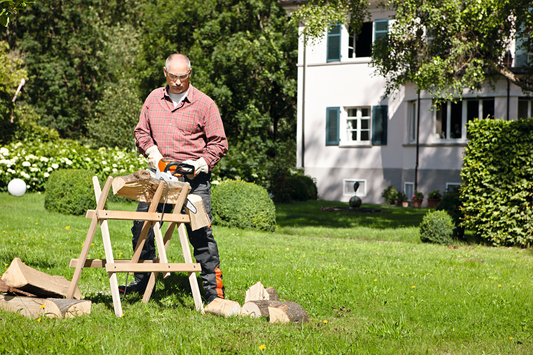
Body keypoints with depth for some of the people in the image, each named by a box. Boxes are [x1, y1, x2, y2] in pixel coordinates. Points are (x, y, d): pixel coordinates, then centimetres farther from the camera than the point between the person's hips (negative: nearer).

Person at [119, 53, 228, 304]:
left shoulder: (204, 104, -1)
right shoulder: (153, 98, 11)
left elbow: (219, 143, 0)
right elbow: (141, 131, 18)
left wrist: (202, 163, -15)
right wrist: (151, 150, -3)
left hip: (193, 179, -4)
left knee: (200, 234, -8)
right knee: (142, 228, 6)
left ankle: (213, 288, 0)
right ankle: (142, 282, 22)